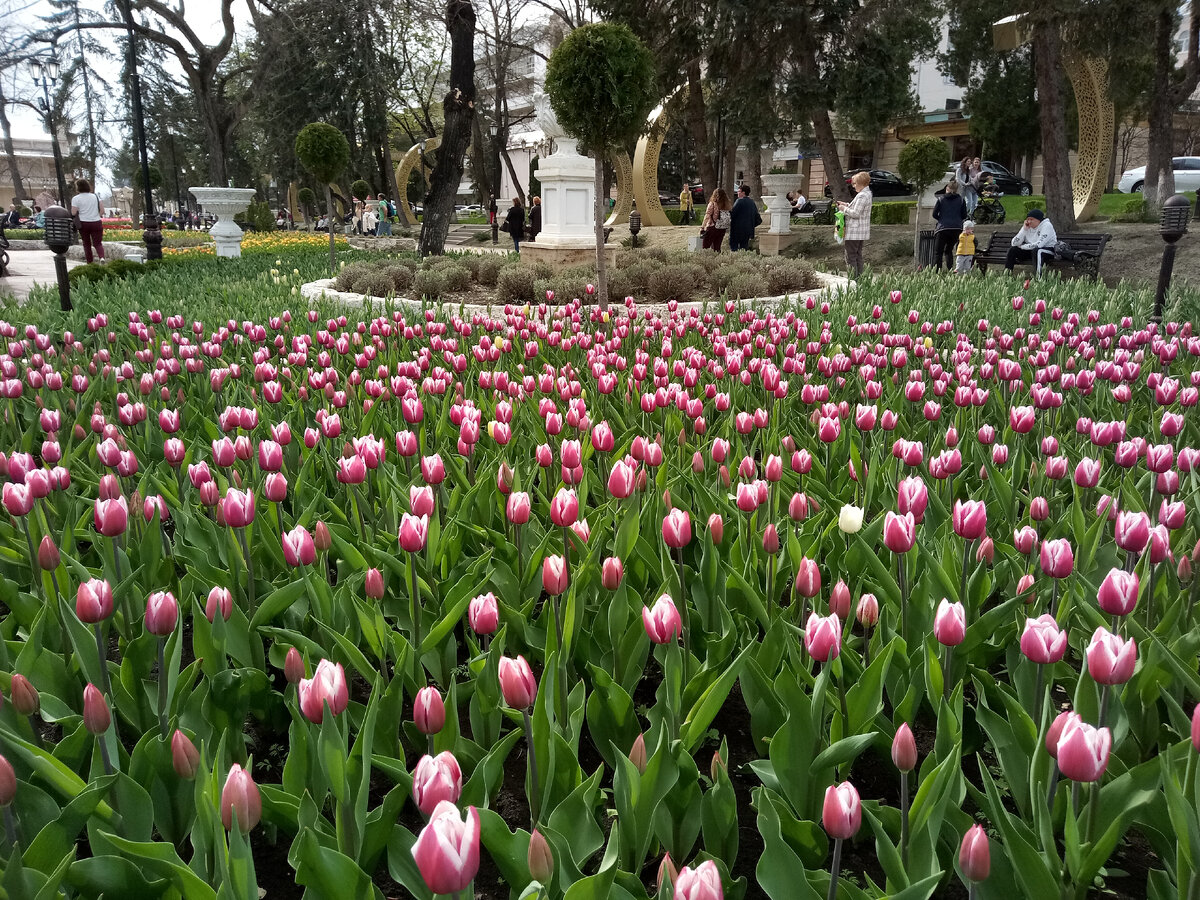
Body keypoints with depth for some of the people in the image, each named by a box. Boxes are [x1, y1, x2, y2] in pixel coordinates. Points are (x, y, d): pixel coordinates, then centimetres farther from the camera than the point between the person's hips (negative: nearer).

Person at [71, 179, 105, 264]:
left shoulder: (76, 199, -5)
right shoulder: (95, 196, 6)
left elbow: (73, 213, -8)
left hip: (83, 224, -2)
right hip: (96, 223, 2)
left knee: (87, 244, 11)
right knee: (98, 243, 0)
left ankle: (90, 263, 11)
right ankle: (102, 257, -28)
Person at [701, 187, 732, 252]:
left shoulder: (712, 204, -9)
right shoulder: (727, 205, 3)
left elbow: (707, 217, -13)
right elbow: (728, 218, 1)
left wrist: (702, 228, -12)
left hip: (712, 228, -5)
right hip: (722, 229, 5)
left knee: (705, 247, 1)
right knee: (717, 247, 14)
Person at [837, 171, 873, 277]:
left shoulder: (862, 196, -19)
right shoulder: (867, 193, 13)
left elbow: (856, 213, -22)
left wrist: (844, 209, -9)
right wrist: (846, 204, 13)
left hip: (855, 232, -11)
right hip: (861, 232, 11)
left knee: (850, 256, -8)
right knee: (858, 255, 15)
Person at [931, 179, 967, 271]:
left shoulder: (941, 199, 4)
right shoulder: (961, 200, 7)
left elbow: (934, 214, 2)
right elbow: (964, 216, 7)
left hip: (943, 228, -3)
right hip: (957, 228, 3)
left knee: (938, 251, 1)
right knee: (949, 250, 16)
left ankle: (938, 269, -13)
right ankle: (949, 269, 5)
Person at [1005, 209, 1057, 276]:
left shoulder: (1046, 226, -16)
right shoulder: (1027, 227, 2)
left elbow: (1039, 245, -26)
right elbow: (1014, 243, -8)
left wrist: (1022, 246, -14)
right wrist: (1024, 229, -15)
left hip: (1049, 250, -6)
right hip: (1031, 250, 6)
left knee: (1036, 251, -38)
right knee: (1012, 250, -9)